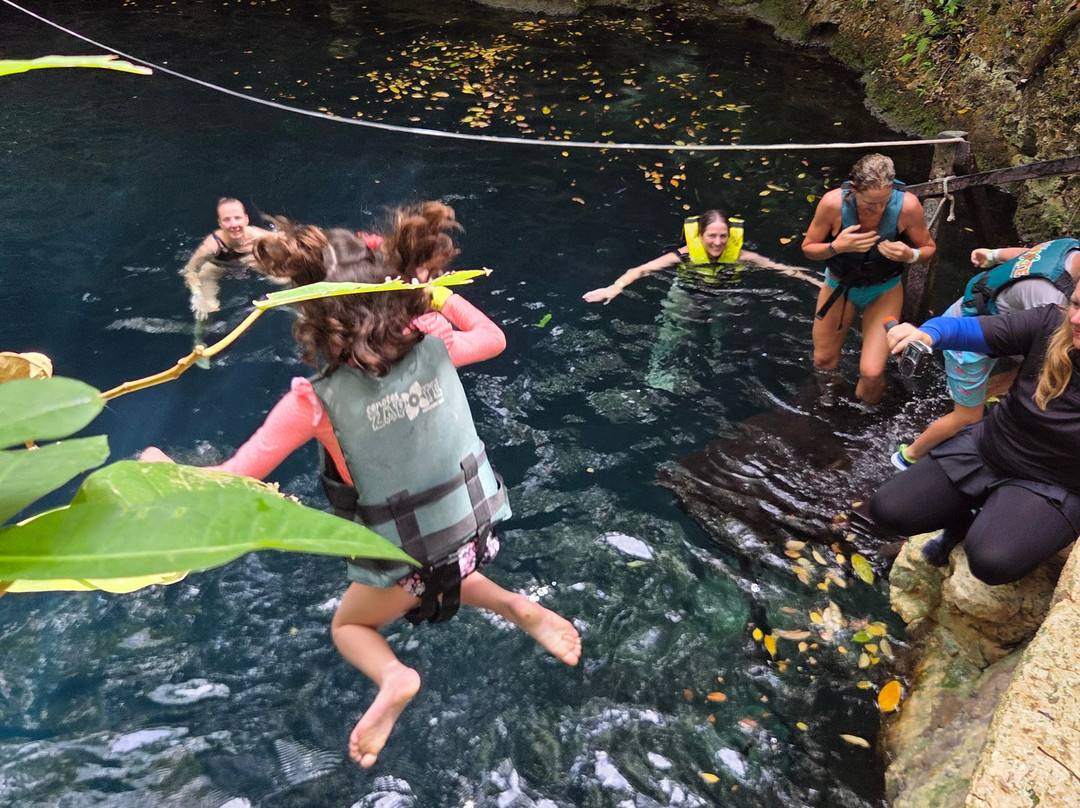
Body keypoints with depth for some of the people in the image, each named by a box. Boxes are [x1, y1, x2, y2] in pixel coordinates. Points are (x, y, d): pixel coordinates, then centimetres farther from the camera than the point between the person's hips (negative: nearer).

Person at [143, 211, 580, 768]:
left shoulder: (314, 401, -23)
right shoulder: (432, 344, -13)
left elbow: (230, 481, -16)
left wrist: (162, 466, 3)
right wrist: (428, 285, 4)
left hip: (408, 554, -3)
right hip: (472, 526, 4)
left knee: (348, 626, 28)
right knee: (441, 573, 39)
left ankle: (393, 676, -6)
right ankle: (517, 607, 11)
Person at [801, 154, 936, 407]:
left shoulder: (907, 205, -28)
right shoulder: (833, 203, -29)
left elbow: (928, 247, -10)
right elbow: (808, 248, -14)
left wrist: (910, 255, -33)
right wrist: (837, 246, -35)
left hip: (884, 290, -1)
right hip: (840, 286, 1)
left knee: (872, 373, -10)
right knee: (823, 360, 15)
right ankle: (828, 395, 51)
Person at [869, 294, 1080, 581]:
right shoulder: (1049, 324, -14)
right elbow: (965, 329, -15)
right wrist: (929, 333, -36)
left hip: (1049, 487, -3)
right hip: (983, 449, 3)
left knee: (991, 561, -31)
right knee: (886, 509, -4)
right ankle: (964, 520, 25)